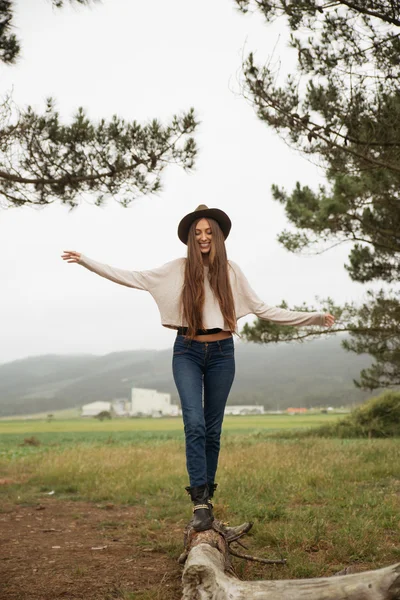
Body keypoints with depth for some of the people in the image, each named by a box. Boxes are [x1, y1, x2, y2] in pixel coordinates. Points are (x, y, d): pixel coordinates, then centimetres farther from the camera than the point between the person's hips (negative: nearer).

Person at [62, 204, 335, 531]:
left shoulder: (231, 271, 4)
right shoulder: (179, 269, 1)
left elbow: (262, 309, 7)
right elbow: (133, 278, 0)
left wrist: (314, 317, 5)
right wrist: (85, 260, -3)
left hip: (222, 352, 1)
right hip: (188, 352, -1)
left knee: (213, 428, 6)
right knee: (195, 424, -15)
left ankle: (207, 494, 20)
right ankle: (200, 500, -12)